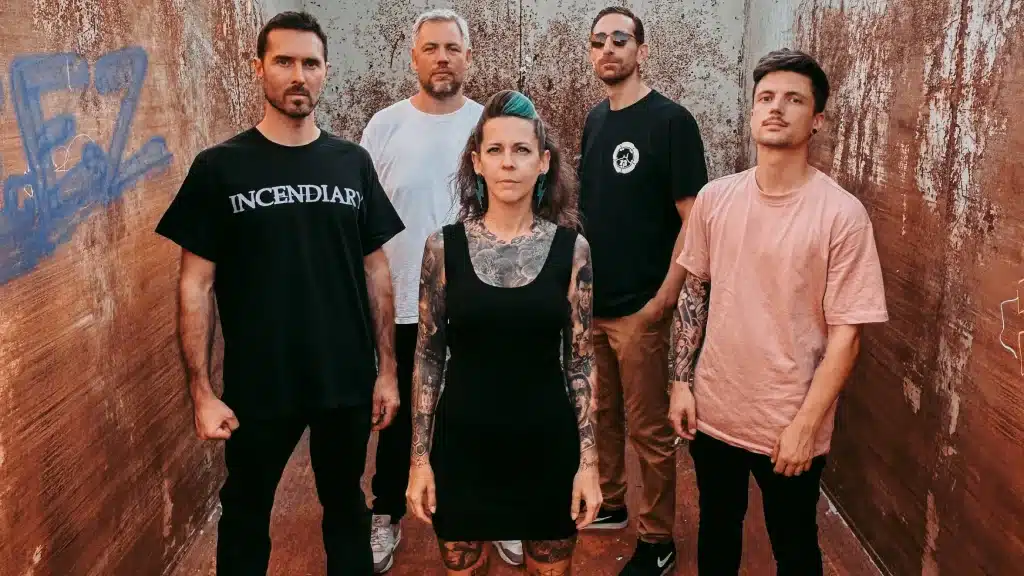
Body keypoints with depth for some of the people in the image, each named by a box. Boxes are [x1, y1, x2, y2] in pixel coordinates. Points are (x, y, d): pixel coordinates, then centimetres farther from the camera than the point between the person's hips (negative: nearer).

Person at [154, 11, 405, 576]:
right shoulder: (219, 167, -6)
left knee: (346, 504, 19)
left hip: (347, 381, 2)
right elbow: (196, 284, -5)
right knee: (245, 511, 17)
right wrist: (202, 391, -10)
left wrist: (386, 369, 3)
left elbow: (376, 270, 5)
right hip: (257, 386, -2)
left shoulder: (352, 162, 1)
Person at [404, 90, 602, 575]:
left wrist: (588, 460, -4)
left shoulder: (571, 247, -5)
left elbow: (580, 361, -1)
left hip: (547, 448, 0)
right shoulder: (444, 245, -5)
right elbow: (428, 356, 0)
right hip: (463, 445, 0)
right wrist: (420, 457, -2)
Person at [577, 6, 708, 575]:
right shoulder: (595, 119, 9)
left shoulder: (671, 120, -12)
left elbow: (692, 219, -14)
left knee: (648, 429, 4)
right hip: (589, 300, 7)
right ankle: (608, 503, 38)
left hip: (638, 307, -6)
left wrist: (665, 298, -17)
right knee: (600, 414, 19)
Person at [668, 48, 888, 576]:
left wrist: (805, 425, -15)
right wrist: (681, 382, 3)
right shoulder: (714, 198, -2)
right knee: (716, 532, 23)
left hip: (790, 425, -3)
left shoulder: (842, 213, -15)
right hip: (713, 412, 4)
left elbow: (846, 332, -13)